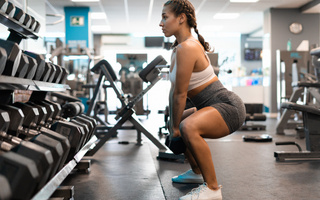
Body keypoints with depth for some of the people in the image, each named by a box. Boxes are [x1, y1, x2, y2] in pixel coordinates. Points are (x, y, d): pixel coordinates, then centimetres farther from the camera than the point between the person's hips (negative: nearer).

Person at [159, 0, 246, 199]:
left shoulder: (187, 48, -22)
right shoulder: (179, 47, 9)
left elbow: (181, 94, -19)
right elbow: (174, 91, 12)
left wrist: (175, 127, -10)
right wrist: (173, 123, 10)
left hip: (229, 107, -11)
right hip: (214, 106, 11)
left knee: (188, 127, -37)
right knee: (178, 124, 28)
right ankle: (197, 172, 38)